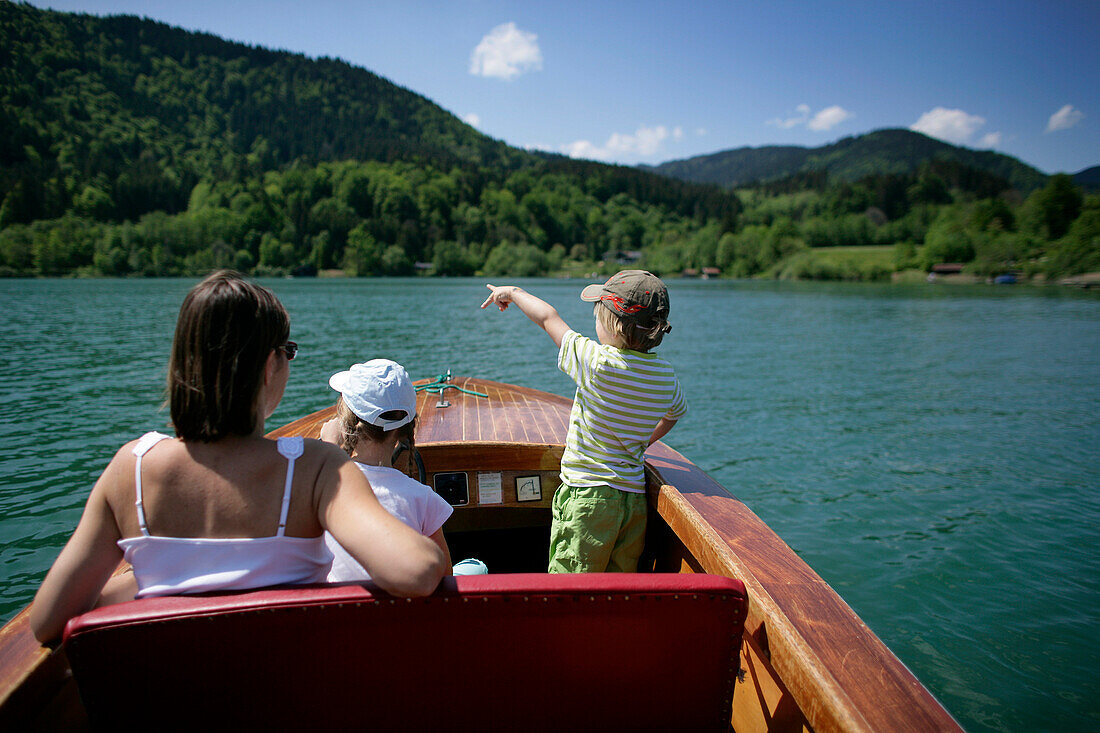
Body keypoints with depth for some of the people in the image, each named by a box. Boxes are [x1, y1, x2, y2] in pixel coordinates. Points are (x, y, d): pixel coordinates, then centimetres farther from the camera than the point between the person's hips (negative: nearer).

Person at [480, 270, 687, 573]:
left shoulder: (597, 362, -16)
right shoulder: (666, 375, 1)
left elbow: (548, 317, -2)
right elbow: (676, 412, 24)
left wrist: (513, 292, 14)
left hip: (588, 495, -6)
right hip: (635, 498, 6)